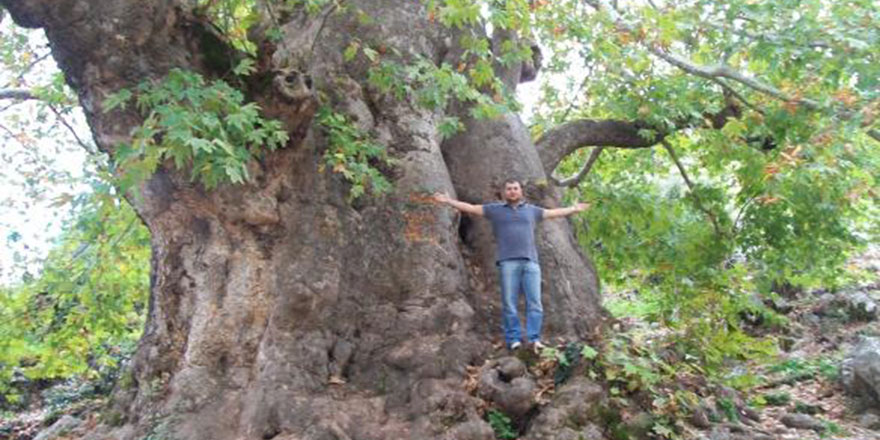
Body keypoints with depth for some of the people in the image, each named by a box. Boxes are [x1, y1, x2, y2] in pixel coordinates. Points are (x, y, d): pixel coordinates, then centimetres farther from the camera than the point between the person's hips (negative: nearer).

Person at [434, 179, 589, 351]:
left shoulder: (532, 210, 22)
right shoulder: (495, 209, 15)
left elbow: (554, 213, 32)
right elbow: (470, 208, 13)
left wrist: (574, 208, 36)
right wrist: (449, 201, 7)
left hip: (530, 262, 2)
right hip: (508, 262, -2)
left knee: (534, 302, -5)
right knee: (509, 303, -4)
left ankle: (534, 339, -4)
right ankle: (513, 339, -2)